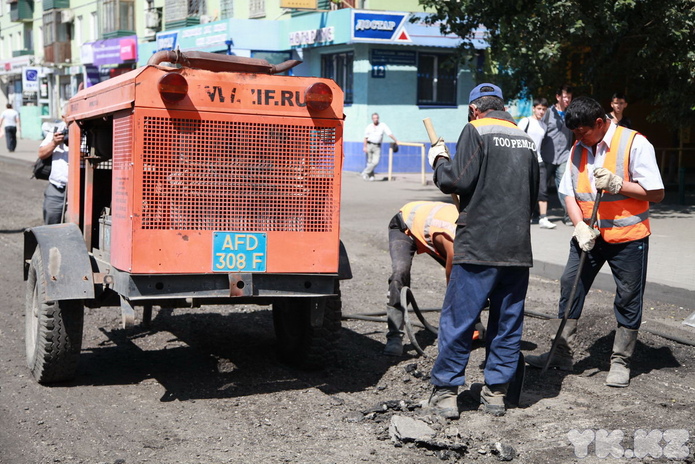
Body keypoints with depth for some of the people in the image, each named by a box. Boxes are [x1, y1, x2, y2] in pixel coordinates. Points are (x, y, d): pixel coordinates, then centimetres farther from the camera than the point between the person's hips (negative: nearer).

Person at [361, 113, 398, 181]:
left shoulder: (383, 126, 1)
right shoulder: (369, 127, 3)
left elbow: (390, 134, -3)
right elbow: (366, 138, 3)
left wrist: (396, 141, -9)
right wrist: (365, 147, -7)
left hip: (377, 147, 0)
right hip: (369, 145, 0)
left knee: (375, 162, -12)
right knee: (369, 162, 1)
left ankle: (364, 173, -4)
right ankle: (371, 176, 12)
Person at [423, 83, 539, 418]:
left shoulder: (476, 131, -4)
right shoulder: (525, 140, 15)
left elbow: (458, 180, -12)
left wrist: (439, 161, 6)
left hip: (478, 245, -6)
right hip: (518, 247, 6)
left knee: (458, 319, 1)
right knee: (508, 322, 10)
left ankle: (445, 392, 4)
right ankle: (496, 393, 15)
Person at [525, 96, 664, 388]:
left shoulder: (634, 144, -13)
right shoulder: (578, 149, 5)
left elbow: (656, 193, -13)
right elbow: (570, 193, 5)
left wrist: (617, 184, -24)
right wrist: (580, 226, -11)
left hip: (627, 237, -5)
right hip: (589, 235, 5)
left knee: (628, 300, 5)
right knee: (570, 288, 3)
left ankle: (620, 363, 18)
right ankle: (562, 354, 14)